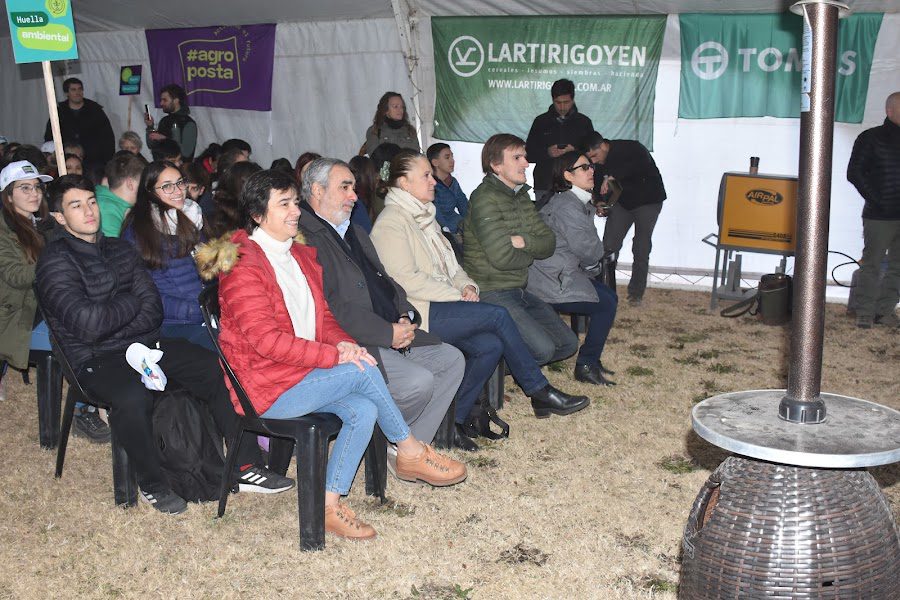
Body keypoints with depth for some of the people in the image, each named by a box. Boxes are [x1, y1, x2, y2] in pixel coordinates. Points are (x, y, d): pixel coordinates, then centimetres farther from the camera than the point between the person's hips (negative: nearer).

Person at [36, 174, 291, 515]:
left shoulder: (120, 250, 15)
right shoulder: (56, 261, -5)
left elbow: (153, 310, 6)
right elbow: (87, 324, -18)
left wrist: (110, 325, -12)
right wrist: (132, 302, -2)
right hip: (95, 360, -6)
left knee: (219, 370, -14)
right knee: (133, 397, -37)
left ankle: (246, 467, -8)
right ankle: (151, 484, -13)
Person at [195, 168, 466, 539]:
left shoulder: (303, 256, 13)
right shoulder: (242, 268, -14)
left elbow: (323, 317, 18)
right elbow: (266, 340, -23)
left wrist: (342, 342, -6)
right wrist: (334, 356, -24)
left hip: (303, 374, 8)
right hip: (265, 387, -8)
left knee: (364, 410, -19)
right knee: (363, 370, -22)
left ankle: (330, 505, -11)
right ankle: (410, 452, -2)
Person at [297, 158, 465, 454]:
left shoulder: (355, 233, 21)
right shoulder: (304, 239, -12)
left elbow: (385, 282, 22)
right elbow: (332, 308, -20)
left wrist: (405, 316, 0)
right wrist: (389, 332, -19)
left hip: (394, 334, 10)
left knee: (452, 359, 3)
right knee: (418, 381, -25)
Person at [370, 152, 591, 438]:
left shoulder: (423, 215, 22)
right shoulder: (391, 223, -8)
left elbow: (448, 263, 24)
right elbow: (406, 280, -17)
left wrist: (467, 285, 2)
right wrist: (457, 295, -14)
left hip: (440, 305, 9)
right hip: (416, 313, -9)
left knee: (490, 345, -17)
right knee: (498, 315, -20)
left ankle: (452, 420, -8)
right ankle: (540, 392, -9)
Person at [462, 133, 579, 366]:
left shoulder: (521, 196, 12)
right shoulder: (485, 199, -17)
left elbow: (549, 243, 6)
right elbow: (501, 257, -26)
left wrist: (523, 241, -16)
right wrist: (530, 254, -5)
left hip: (519, 290, 9)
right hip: (491, 293, -9)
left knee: (568, 344, 6)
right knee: (543, 349, -20)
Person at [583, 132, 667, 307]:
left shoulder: (630, 148, -29)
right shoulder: (597, 164, -9)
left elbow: (643, 163, -50)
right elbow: (598, 188, -1)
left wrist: (613, 176, -53)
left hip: (647, 200, -5)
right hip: (622, 201, 5)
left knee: (641, 249, -7)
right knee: (609, 245, -5)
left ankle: (636, 293, 4)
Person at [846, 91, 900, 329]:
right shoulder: (871, 138, -3)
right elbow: (854, 173, -8)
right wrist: (877, 200, -11)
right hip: (879, 216, -5)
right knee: (872, 264, 1)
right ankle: (865, 312, 9)